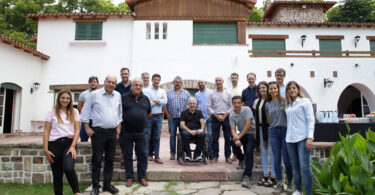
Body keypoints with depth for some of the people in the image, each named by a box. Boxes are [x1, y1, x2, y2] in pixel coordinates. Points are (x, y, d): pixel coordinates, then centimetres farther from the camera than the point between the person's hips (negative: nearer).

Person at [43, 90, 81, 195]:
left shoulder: (74, 112, 8)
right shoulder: (52, 112, 7)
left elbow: (77, 130, 3)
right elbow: (46, 132, 4)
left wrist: (73, 146, -8)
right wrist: (46, 150, -4)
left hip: (69, 143, -1)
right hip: (55, 144, 1)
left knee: (68, 168, -21)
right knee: (57, 174, 6)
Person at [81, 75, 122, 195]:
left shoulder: (118, 95, 8)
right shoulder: (95, 94, -3)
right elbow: (85, 111, 1)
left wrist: (118, 127, 12)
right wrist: (87, 128, -3)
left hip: (112, 132, 4)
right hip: (98, 132, -4)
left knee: (110, 159, 10)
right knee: (97, 160, 2)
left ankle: (107, 184, 22)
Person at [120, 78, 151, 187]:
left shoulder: (145, 99, 8)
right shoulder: (124, 97, -2)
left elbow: (149, 114, 19)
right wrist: (125, 119, 4)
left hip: (140, 133, 3)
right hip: (126, 132, -2)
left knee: (142, 155, 6)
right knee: (127, 156, 7)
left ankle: (142, 177, 19)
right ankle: (129, 177, 21)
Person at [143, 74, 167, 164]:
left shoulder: (162, 91, 10)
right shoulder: (147, 90, -1)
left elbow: (165, 102, -7)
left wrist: (154, 100, -13)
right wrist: (159, 101, -7)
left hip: (158, 116, 3)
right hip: (149, 116, -3)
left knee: (157, 137, 8)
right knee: (147, 137, 1)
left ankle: (157, 156, 15)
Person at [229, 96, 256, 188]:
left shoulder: (246, 109, -13)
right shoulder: (231, 115, 0)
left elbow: (248, 124, -19)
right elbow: (233, 129, -6)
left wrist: (239, 136, -19)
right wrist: (236, 139, -28)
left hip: (251, 133, -4)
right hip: (242, 134, 4)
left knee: (249, 152, -21)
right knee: (234, 144, -23)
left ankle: (246, 176, -17)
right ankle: (241, 158, 11)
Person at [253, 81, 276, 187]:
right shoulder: (257, 101, 11)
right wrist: (256, 130, 13)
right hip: (260, 128, 6)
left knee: (271, 151, -1)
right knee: (263, 151, 11)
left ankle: (273, 176, 10)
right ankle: (265, 175, 21)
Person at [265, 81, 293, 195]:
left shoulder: (284, 100, 1)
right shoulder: (267, 104, 12)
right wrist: (270, 132, 11)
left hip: (285, 131, -3)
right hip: (273, 132, 3)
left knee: (287, 159, -1)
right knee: (276, 159, 4)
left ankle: (290, 183, 18)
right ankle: (279, 184, 13)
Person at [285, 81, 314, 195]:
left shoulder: (305, 101, 3)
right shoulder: (288, 105, 17)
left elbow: (311, 120, -4)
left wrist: (310, 137, -14)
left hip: (303, 138, -5)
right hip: (290, 139, 5)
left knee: (304, 167, -10)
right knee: (295, 167, 9)